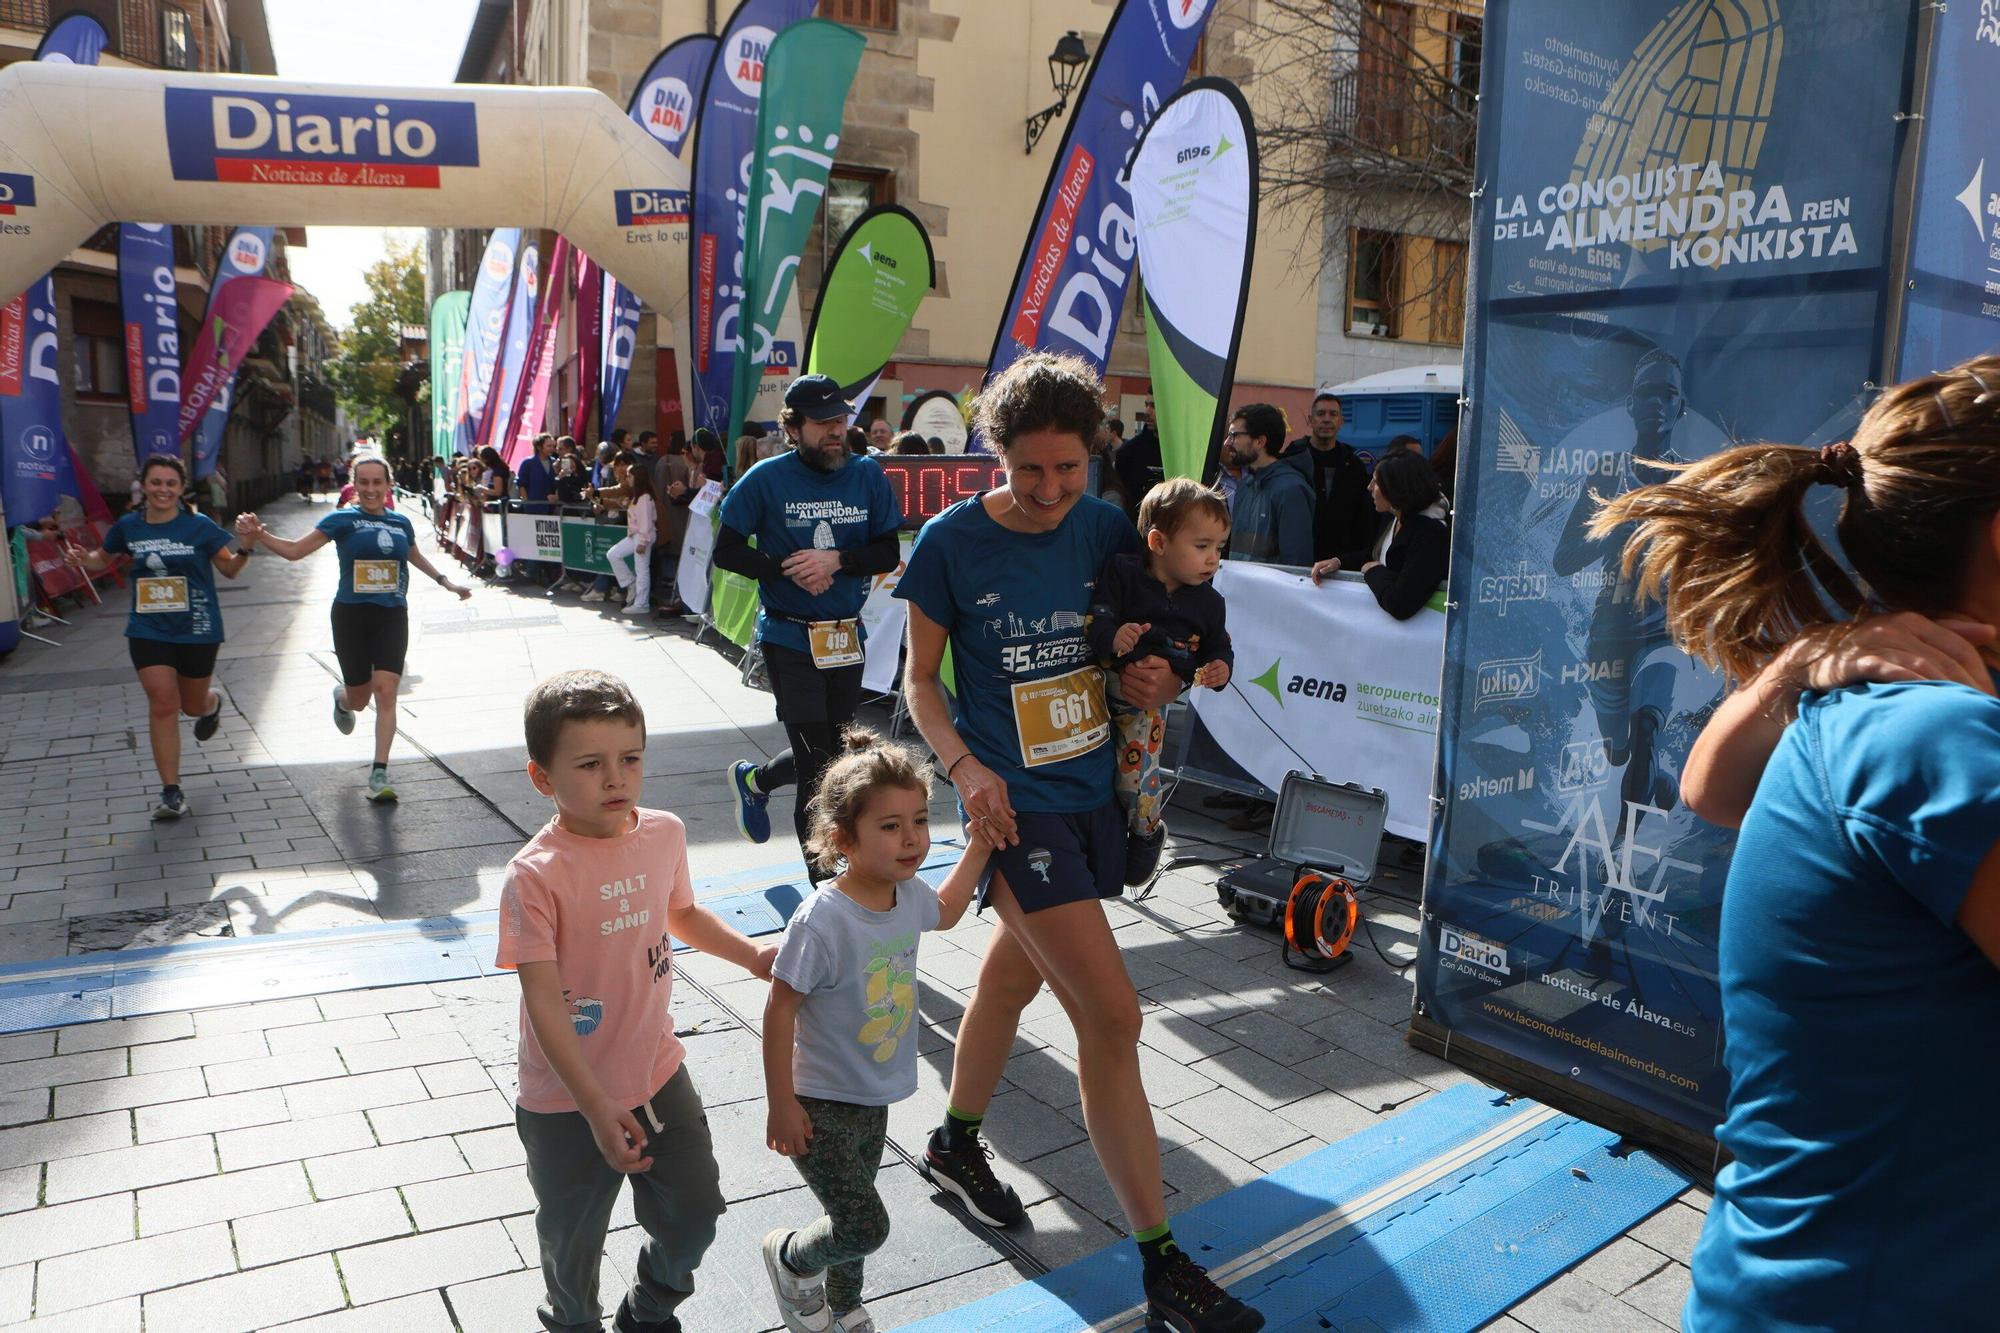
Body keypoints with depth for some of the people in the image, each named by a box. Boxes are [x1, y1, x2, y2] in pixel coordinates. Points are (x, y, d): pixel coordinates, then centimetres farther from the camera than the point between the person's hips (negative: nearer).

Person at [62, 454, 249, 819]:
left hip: (197, 630, -1)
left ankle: (212, 702, 54)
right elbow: (104, 558, 19)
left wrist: (245, 549, -22)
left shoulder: (200, 526, -7)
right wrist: (83, 560, -3)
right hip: (148, 630, 1)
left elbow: (230, 569, -2)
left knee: (192, 705, 13)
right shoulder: (128, 526, 2)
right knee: (163, 704, -8)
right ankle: (171, 793, -2)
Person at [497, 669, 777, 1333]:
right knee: (573, 1239, 17)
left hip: (659, 1073, 5)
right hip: (567, 1103, -5)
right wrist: (597, 1109, -28)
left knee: (695, 1210, 18)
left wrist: (752, 955, 3)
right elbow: (543, 1002, -24)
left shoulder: (665, 833, -6)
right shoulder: (536, 875, -24)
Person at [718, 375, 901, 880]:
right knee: (818, 768, -4)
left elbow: (888, 553, 0)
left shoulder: (868, 474, 1)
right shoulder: (767, 479, -8)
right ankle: (824, 884, 10)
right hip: (789, 638, -5)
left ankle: (754, 779, 46)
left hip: (846, 636, 5)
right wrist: (788, 569, -17)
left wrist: (836, 560, -18)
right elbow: (726, 551, -4)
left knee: (838, 753, 16)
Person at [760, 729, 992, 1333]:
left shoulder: (908, 893, -8)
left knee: (853, 1217, 24)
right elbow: (779, 1011, -21)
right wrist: (782, 1105, -17)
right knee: (864, 1226, -6)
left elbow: (944, 910, 18)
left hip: (874, 1097, 7)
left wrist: (980, 845, 11)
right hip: (820, 1104, -7)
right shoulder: (821, 920, -30)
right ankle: (792, 1256, 26)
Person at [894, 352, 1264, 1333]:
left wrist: (1164, 681, -9)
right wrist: (964, 766, -17)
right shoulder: (953, 541, -9)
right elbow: (921, 678, -1)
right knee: (1111, 1016, -10)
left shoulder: (1107, 529, 1)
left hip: (1097, 789, 5)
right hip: (1018, 804, -5)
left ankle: (955, 1146, 46)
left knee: (1015, 972, 22)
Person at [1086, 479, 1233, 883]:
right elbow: (1096, 615, -19)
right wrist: (1110, 636, -40)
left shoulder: (1207, 602, 2)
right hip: (1106, 682, -1)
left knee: (1135, 779, -9)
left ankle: (1147, 833, 22)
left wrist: (1219, 669, -10)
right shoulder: (1122, 573, -10)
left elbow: (1218, 648, 12)